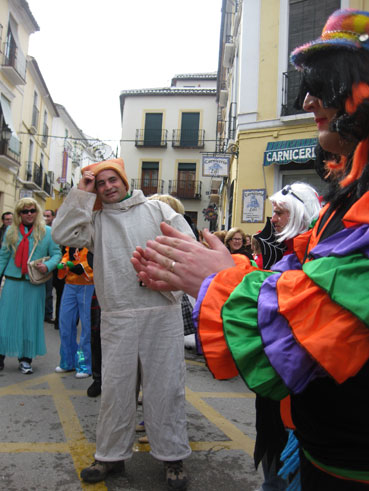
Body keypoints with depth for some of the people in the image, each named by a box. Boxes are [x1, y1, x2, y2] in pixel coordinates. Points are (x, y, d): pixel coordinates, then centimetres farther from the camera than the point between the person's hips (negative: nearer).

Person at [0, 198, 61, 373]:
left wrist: (48, 266, -17)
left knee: (30, 319, 5)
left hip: (34, 283, -1)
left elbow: (56, 254, 2)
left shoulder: (47, 232, 2)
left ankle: (26, 358, 16)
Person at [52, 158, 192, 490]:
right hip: (118, 317, 2)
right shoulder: (95, 219, 13)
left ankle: (173, 456, 22)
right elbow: (63, 234, -4)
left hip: (162, 312, -1)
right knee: (116, 386, 9)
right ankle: (112, 455, 28)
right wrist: (82, 193, -2)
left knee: (165, 384, 5)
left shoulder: (157, 209, 10)